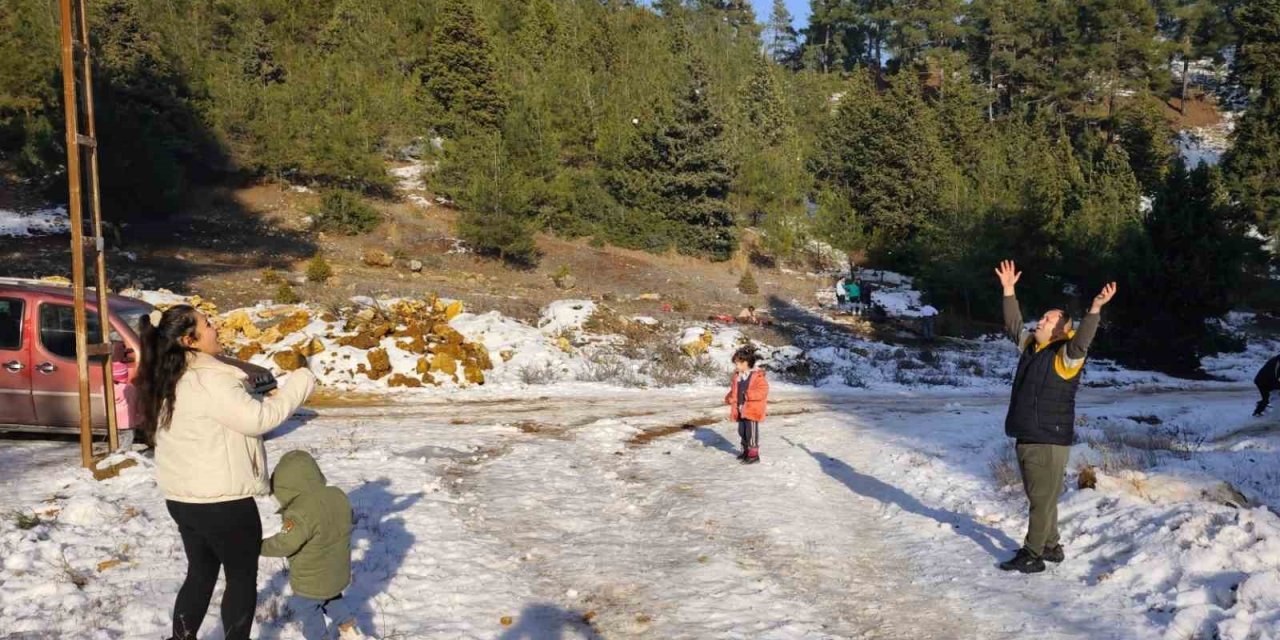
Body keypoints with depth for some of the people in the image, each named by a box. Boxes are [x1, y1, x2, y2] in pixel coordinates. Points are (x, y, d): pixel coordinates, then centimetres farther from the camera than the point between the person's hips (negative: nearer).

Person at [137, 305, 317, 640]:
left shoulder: (168, 382, 8)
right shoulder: (209, 381, -22)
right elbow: (257, 419, -22)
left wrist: (261, 401, 12)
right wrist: (298, 385, -12)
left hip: (182, 497, 9)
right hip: (222, 502, -9)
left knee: (201, 573, 22)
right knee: (242, 577, 10)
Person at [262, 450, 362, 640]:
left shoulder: (301, 512, -32)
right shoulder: (338, 495, -7)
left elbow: (285, 544, -26)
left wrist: (261, 546, -10)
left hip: (312, 581, -8)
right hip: (338, 572, 8)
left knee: (306, 608, 17)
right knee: (333, 599, 32)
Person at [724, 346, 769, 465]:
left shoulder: (757, 376, -14)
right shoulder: (737, 376, 9)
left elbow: (763, 391, -19)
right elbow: (734, 391, 20)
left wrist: (749, 395, -27)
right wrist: (730, 398, 1)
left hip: (752, 410, -8)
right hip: (741, 410, 8)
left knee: (751, 432, -3)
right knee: (742, 431, 15)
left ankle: (754, 454, 5)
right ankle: (746, 451, 30)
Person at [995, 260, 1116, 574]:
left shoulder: (1066, 355, -10)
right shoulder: (1030, 346, 13)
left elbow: (1082, 340, -29)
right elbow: (1013, 324, 23)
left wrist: (1095, 309, -40)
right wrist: (1009, 290, 21)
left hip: (1050, 441, -8)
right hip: (1025, 438, 8)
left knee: (1043, 500, -3)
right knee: (1038, 498, 17)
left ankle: (1032, 555, 0)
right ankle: (1051, 547, 29)